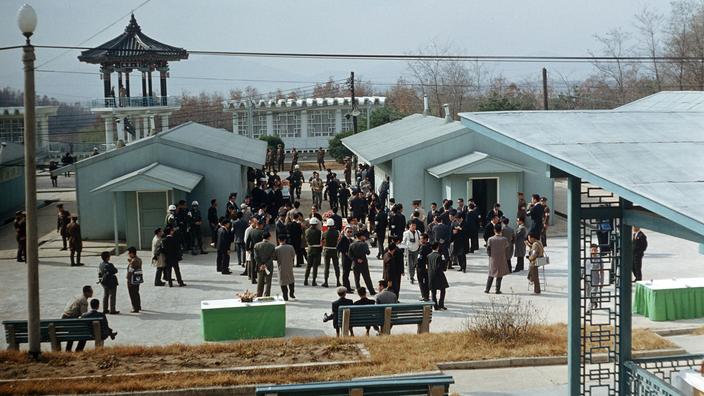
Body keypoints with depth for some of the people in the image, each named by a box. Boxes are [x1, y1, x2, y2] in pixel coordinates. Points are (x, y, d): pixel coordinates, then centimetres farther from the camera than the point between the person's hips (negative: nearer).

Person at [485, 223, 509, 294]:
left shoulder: (490, 239, -10)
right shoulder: (504, 239, -10)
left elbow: (488, 250, -5)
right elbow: (507, 250, -2)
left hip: (493, 259, 1)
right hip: (502, 259, -1)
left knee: (491, 275, 14)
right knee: (500, 276, 9)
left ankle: (487, 289, 14)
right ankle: (497, 290, 10)